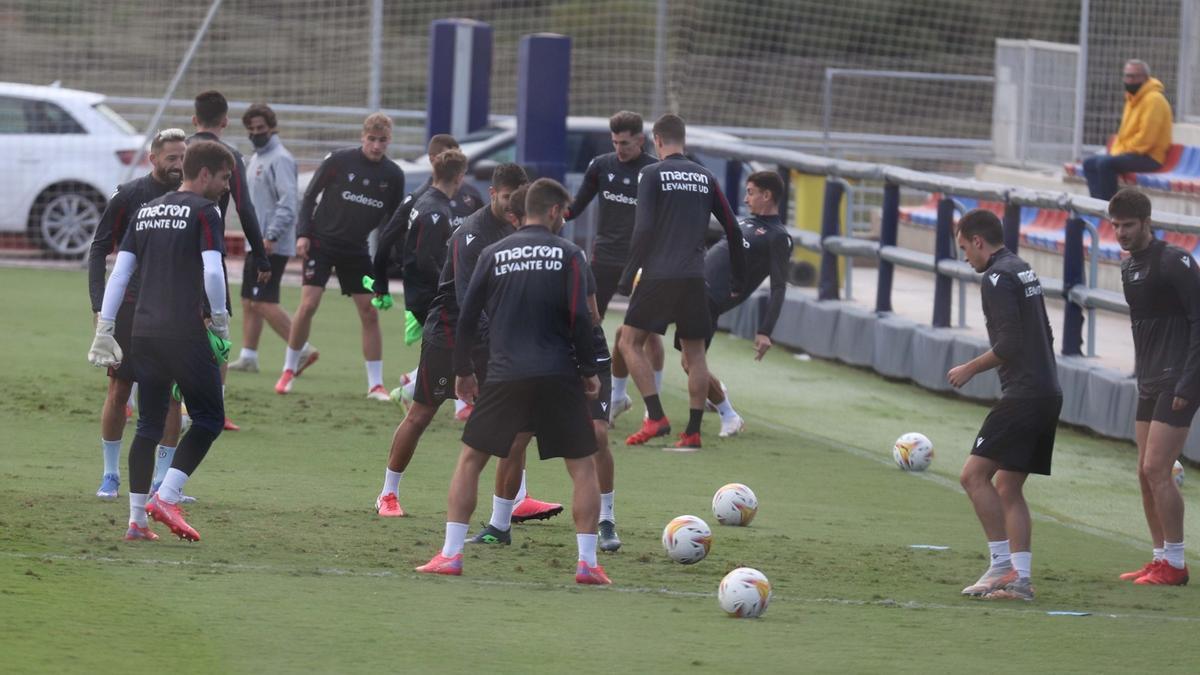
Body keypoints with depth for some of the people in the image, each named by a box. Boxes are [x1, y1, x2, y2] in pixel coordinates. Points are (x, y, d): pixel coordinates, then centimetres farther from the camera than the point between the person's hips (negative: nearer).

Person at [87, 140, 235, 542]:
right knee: (208, 418, 5)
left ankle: (137, 520, 7)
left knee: (149, 425, 11)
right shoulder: (204, 212, -5)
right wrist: (220, 319, -3)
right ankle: (166, 498, -7)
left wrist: (104, 330, 13)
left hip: (144, 331, 7)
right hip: (186, 333, -7)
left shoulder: (147, 211, 15)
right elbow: (212, 271, -17)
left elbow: (119, 273, 12)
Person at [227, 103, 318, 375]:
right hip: (256, 243, 10)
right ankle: (248, 357, 14)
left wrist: (271, 236, -27)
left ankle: (303, 350, -10)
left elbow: (287, 203, -21)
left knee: (264, 302, -13)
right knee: (248, 301, 10)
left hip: (273, 246, -10)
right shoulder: (256, 158, 18)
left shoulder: (280, 159, -13)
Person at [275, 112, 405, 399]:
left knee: (370, 312, -2)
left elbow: (393, 219, 11)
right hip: (322, 243, -3)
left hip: (357, 250, 3)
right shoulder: (339, 160, -10)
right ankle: (288, 371, 4)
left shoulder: (393, 176, 0)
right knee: (308, 305, -13)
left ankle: (376, 385, 6)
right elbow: (310, 195, -3)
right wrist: (303, 233, -10)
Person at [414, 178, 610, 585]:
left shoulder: (494, 254, 7)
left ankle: (450, 554, 4)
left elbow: (467, 317, 7)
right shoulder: (567, 254, 1)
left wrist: (463, 371, 18)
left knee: (470, 460, 13)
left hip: (505, 376, 1)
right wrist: (589, 371, 5)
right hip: (559, 377, -1)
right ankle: (588, 563, 0)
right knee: (583, 466, 9)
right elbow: (579, 318, -6)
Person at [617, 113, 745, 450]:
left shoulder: (651, 174, -2)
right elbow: (733, 230, 12)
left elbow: (643, 229, -11)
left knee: (629, 342, 4)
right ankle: (692, 432, 5)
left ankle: (656, 418, -9)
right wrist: (739, 279, 22)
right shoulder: (705, 177, 11)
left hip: (658, 275, -4)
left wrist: (627, 277, -7)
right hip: (695, 278, 4)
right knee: (695, 352, 9)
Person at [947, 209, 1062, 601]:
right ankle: (1019, 579, 6)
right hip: (1048, 393, 10)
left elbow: (1009, 344, -19)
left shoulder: (997, 278, -11)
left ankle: (1003, 565, -11)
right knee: (1008, 487, 11)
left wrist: (969, 370, -7)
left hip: (1022, 396, -10)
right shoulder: (1023, 271, 18)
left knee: (974, 475, -9)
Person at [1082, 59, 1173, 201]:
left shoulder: (1153, 99, -13)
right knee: (1089, 163, 2)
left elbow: (1146, 137, -20)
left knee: (1105, 163, -29)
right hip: (1130, 153, 10)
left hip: (1149, 157, -10)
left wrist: (1120, 152, -15)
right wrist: (1116, 151, 5)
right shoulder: (1132, 98, 18)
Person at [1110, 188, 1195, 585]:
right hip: (1150, 384, 9)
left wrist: (1187, 383, -20)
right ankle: (1161, 559, 14)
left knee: (1156, 470, -12)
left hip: (1177, 384, -9)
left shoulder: (1174, 263, -13)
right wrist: (1142, 377, 15)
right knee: (1146, 473, 8)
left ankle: (1174, 565, -7)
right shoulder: (1129, 267, 13)